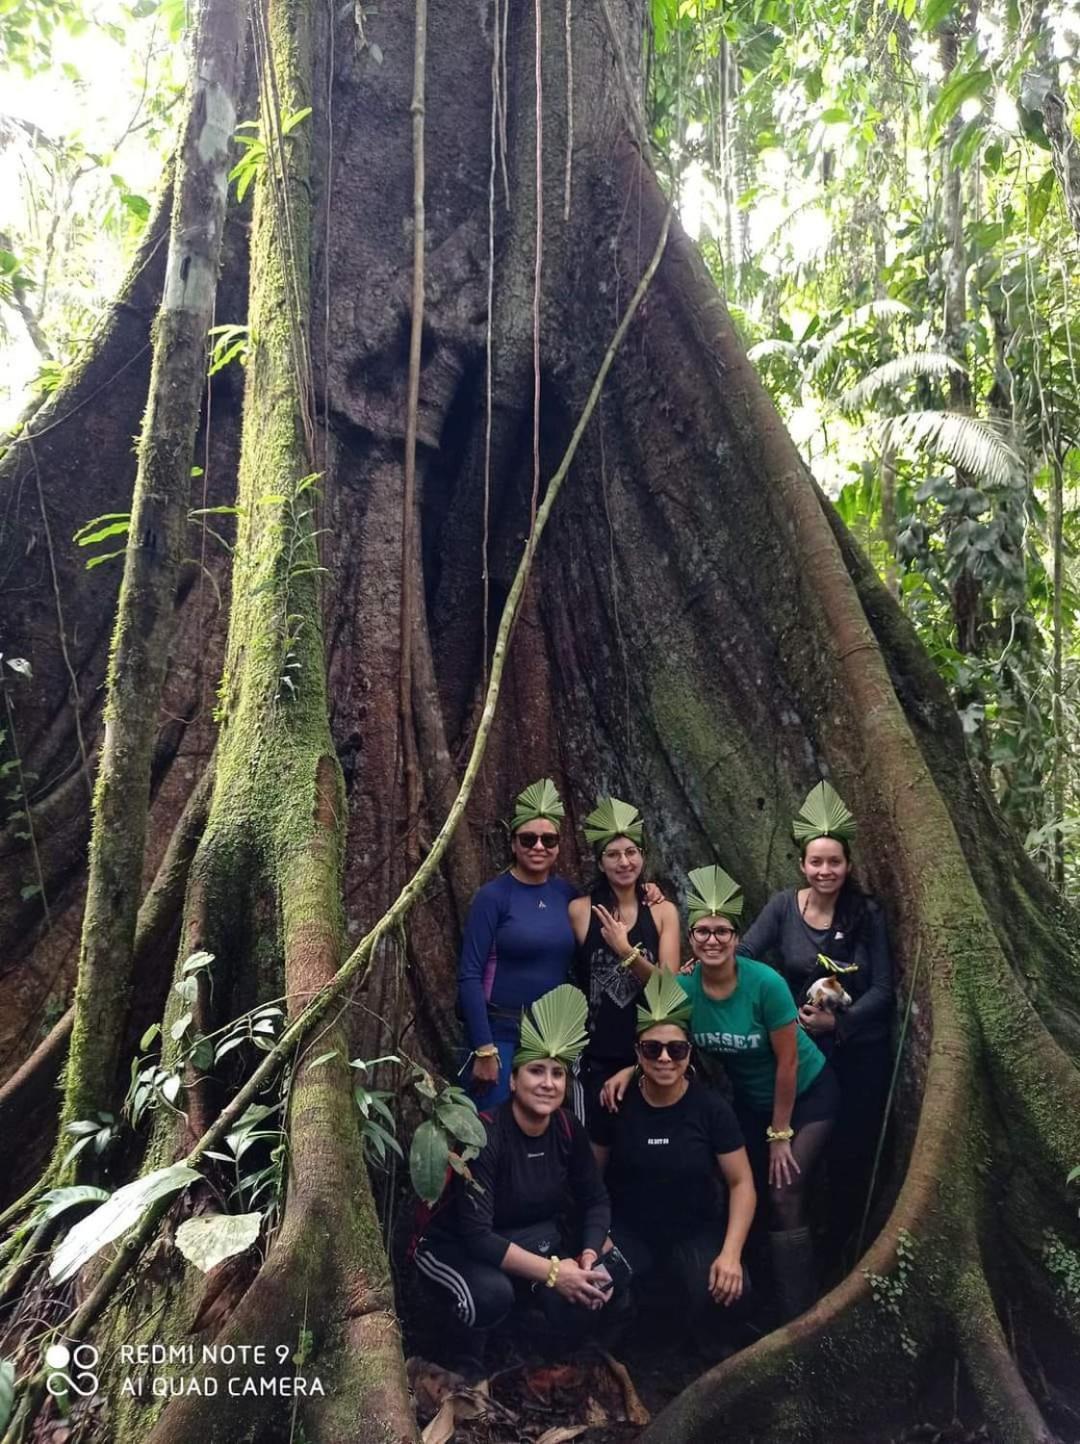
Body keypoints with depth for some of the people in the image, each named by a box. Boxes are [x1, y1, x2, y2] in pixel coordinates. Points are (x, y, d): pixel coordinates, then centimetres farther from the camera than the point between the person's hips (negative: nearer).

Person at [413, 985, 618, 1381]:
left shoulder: (567, 1129, -11)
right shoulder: (485, 1136, -29)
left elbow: (596, 1200, -1)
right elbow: (476, 1235, -31)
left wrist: (589, 1255, -20)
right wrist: (552, 1272, -33)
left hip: (530, 1237, 5)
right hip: (454, 1245, -5)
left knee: (587, 1292, -23)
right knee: (492, 1292, -37)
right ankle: (463, 1363, -3)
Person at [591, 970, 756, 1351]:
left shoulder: (712, 1108, -9)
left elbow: (741, 1183, -5)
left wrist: (731, 1252, -17)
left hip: (696, 1232, 0)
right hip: (628, 1230, 0)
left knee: (724, 1296, -30)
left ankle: (708, 1350, 10)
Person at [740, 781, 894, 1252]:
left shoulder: (867, 913, -6)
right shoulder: (783, 905, -5)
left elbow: (882, 988, -6)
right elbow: (743, 955, -14)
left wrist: (840, 1021, -17)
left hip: (861, 1049, 0)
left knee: (853, 1147, 8)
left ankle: (845, 1241, 29)